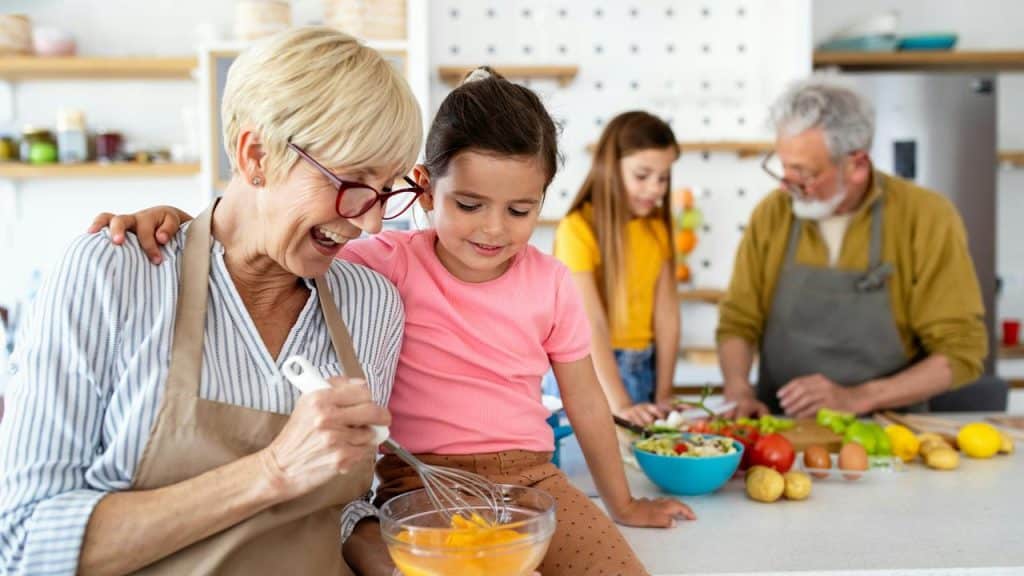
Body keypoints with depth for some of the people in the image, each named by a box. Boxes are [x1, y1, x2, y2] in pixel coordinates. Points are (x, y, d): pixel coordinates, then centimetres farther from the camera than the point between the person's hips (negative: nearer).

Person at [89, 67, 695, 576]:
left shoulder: (552, 284, 3)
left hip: (530, 477, 4)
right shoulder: (394, 262, -6)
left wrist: (624, 504, 22)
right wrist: (180, 218, -30)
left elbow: (586, 400, 12)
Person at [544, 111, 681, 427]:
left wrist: (663, 395, -6)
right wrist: (620, 404, -27)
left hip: (644, 370, 5)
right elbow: (591, 326, -22)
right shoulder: (578, 229, -15)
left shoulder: (658, 229, 5)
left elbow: (666, 314, 0)